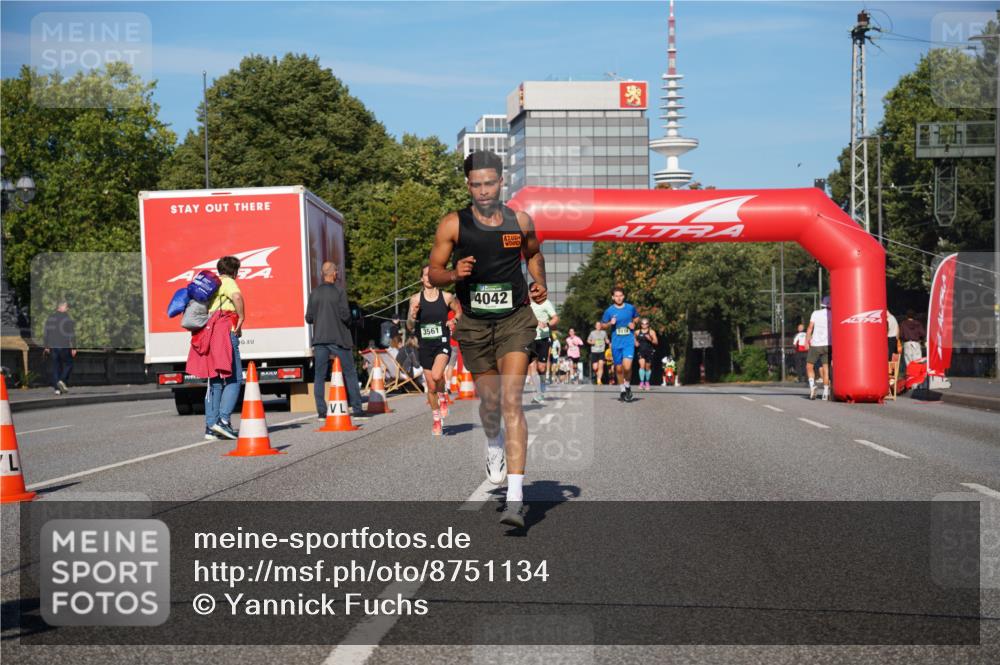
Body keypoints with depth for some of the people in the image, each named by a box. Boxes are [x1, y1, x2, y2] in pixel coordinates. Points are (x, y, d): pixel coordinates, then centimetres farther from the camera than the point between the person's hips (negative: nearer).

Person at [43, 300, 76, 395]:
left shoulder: (50, 318, 8)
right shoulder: (68, 319, -9)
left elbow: (46, 333, 11)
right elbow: (71, 335, -11)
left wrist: (46, 346, 17)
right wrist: (73, 348, -8)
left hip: (52, 347, 5)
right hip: (64, 347, -5)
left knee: (55, 366, 8)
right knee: (68, 364, 10)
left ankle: (57, 388, 5)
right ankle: (62, 380, -11)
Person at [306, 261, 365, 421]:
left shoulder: (314, 293, 4)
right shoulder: (339, 291, -8)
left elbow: (309, 318, 5)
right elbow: (345, 315, -13)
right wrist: (348, 321, 8)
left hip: (319, 339, 3)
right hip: (338, 338, -3)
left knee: (319, 376, 5)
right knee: (350, 373, 5)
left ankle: (321, 412, 0)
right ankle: (356, 409, 4)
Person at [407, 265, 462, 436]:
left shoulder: (447, 297, -1)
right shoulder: (415, 299, 1)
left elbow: (460, 312, 16)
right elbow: (410, 327, 4)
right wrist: (413, 316, -16)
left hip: (442, 344, -2)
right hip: (425, 346, 2)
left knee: (437, 375, -29)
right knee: (431, 388, 7)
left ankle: (443, 396, 3)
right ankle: (436, 420, 27)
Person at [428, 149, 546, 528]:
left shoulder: (520, 222, 3)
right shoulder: (453, 225, -2)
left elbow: (534, 254, 23)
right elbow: (433, 272, 2)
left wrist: (539, 284, 5)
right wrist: (454, 274, -19)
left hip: (515, 320, -1)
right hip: (474, 323, 1)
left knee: (511, 401, -14)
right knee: (489, 401, 11)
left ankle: (515, 497, -19)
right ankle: (494, 444, 50)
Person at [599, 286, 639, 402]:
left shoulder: (630, 308, 2)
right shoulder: (609, 310, 1)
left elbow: (636, 317, 21)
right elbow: (602, 325, 9)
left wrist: (633, 323, 0)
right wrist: (610, 323, -10)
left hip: (629, 342, -1)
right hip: (616, 343, 1)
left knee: (627, 366, -18)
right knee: (619, 368, 8)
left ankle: (627, 386, 8)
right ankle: (622, 389, 27)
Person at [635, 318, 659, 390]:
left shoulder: (651, 332, 0)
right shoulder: (637, 332, 5)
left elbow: (656, 342, -2)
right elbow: (635, 339, 25)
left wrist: (650, 339, -19)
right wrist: (635, 343, 3)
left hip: (649, 351, 0)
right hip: (641, 351, 0)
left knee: (648, 367, 9)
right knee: (642, 365, -17)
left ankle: (647, 382, 28)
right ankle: (641, 382, -15)